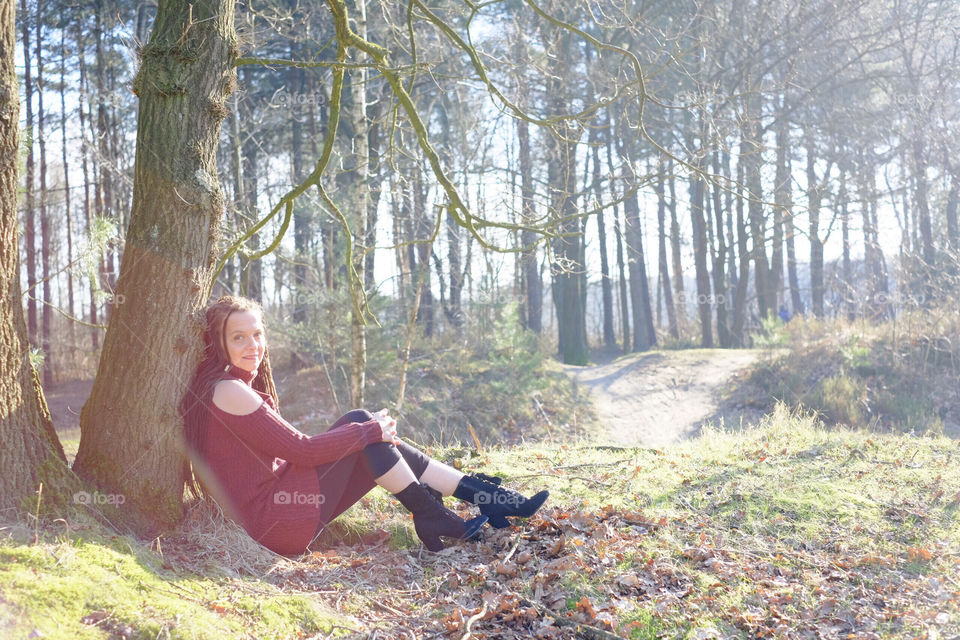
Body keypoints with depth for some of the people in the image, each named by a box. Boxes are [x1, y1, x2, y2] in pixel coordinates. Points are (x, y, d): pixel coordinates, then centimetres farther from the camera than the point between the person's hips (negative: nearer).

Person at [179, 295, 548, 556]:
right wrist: (370, 431, -8)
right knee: (364, 429, -10)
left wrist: (375, 431, 5)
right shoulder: (229, 391, -17)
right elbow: (301, 450, -18)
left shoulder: (240, 387, 15)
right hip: (270, 521, -9)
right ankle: (432, 520, -4)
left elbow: (289, 451, 14)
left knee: (381, 443, 6)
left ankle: (485, 496, 6)